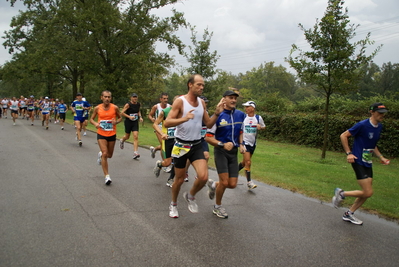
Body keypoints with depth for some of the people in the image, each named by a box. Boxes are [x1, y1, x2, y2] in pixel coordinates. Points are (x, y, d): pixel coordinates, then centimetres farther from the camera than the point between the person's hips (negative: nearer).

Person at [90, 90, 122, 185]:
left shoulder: (115, 108, -6)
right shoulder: (97, 108, -4)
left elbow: (120, 118, 7)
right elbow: (91, 119, 8)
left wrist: (116, 122, -15)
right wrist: (95, 123, -14)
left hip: (112, 135, 2)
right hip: (101, 134, -1)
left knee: (109, 155, 14)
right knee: (105, 154, -13)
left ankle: (100, 154, 51)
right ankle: (107, 176, -5)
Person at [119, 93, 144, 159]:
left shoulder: (138, 104, 3)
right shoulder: (128, 105, -13)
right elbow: (122, 113, -14)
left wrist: (140, 117, 6)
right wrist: (129, 117, -25)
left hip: (135, 122, 3)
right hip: (128, 122, -3)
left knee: (136, 137, -10)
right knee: (127, 136, 12)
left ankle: (135, 153, -12)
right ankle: (122, 141, 50)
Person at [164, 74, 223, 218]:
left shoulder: (202, 102, 5)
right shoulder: (180, 101, -12)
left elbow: (209, 124, 10)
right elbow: (167, 122, -18)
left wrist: (217, 113, -7)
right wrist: (184, 118, -33)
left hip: (197, 145, 4)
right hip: (181, 145, -4)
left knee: (203, 176, -14)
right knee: (179, 179, 9)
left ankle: (190, 196, 17)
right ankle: (173, 204, 36)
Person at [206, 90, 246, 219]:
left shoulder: (241, 115, 5)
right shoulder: (218, 116, -11)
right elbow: (208, 137, -11)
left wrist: (241, 144, 4)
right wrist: (223, 144, -24)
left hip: (233, 152, 5)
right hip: (220, 151, -5)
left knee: (232, 184, 1)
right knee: (224, 182, -10)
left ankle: (213, 185, 33)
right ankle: (217, 207, 17)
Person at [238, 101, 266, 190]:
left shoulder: (258, 118, -2)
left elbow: (264, 127, 9)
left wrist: (260, 127, -11)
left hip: (253, 143, 3)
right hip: (244, 142, -3)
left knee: (244, 162, 13)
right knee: (248, 162, -12)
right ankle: (249, 182, -3)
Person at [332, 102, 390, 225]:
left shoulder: (379, 126, 9)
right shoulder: (362, 125, -16)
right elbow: (343, 136, -11)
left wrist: (381, 157, 14)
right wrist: (349, 153, -16)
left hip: (368, 163, 9)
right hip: (358, 162, -9)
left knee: (367, 193, 11)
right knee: (368, 192, -13)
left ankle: (349, 214, 25)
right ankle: (341, 194, 9)